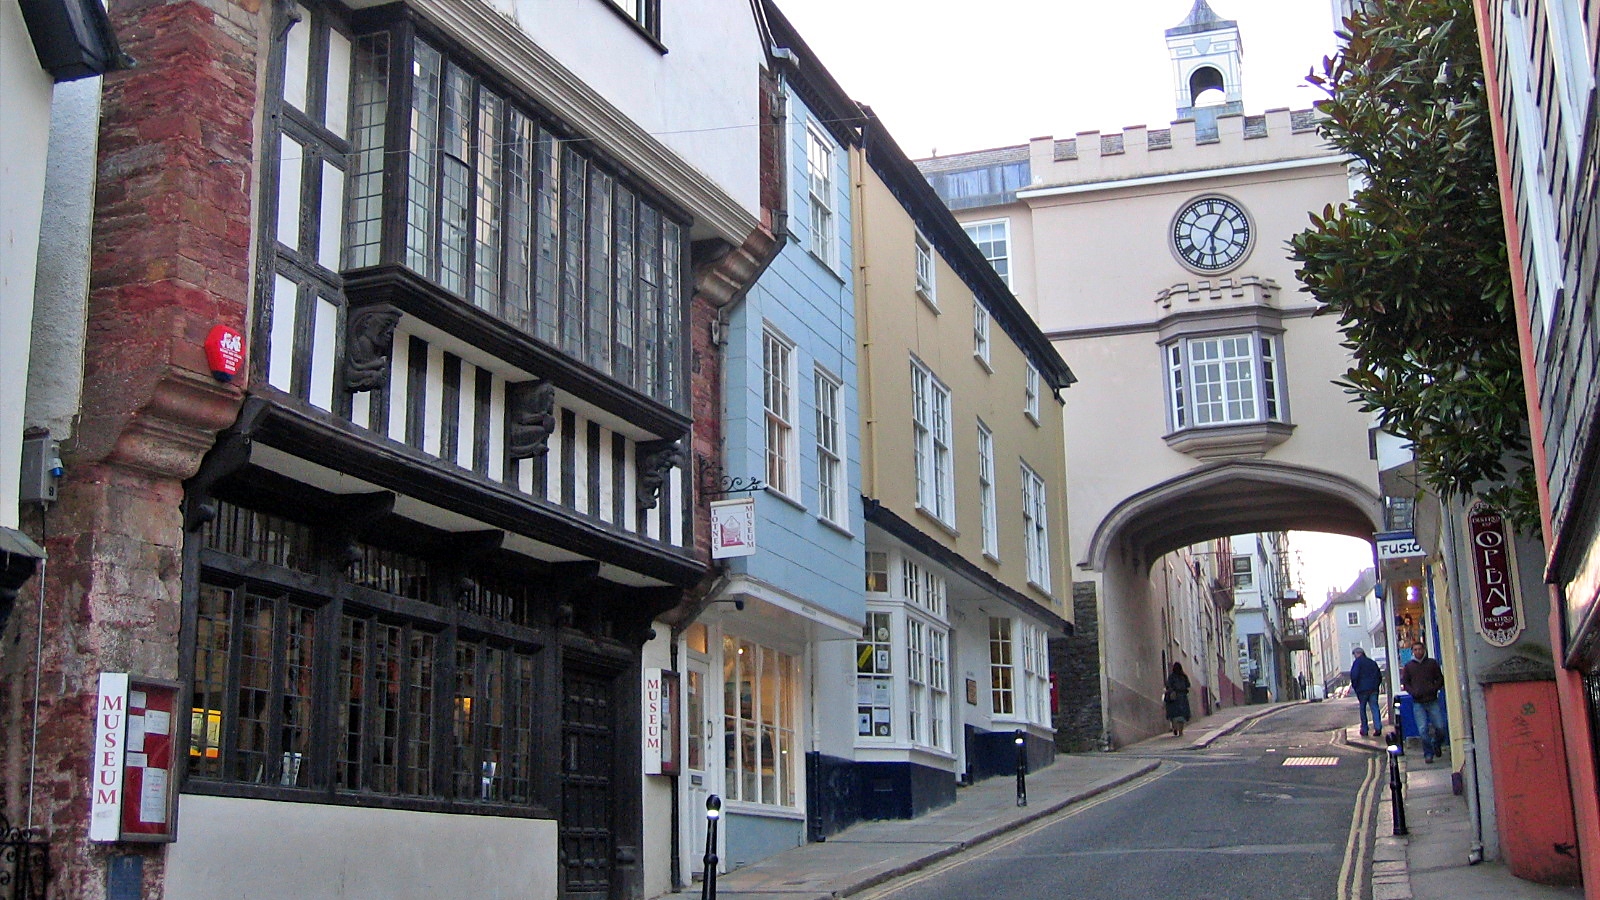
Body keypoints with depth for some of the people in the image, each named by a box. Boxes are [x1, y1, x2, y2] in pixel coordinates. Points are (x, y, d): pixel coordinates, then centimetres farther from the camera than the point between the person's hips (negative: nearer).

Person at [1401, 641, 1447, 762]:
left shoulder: (1432, 663, 8)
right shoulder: (1408, 666, 8)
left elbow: (1440, 679, 10)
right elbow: (1405, 683, 10)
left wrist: (1434, 688, -10)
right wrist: (1413, 692, -8)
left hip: (1432, 701, 0)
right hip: (1418, 703, 0)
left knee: (1440, 727, -3)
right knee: (1423, 730, -7)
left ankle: (1435, 743, 27)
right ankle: (1428, 754, 3)